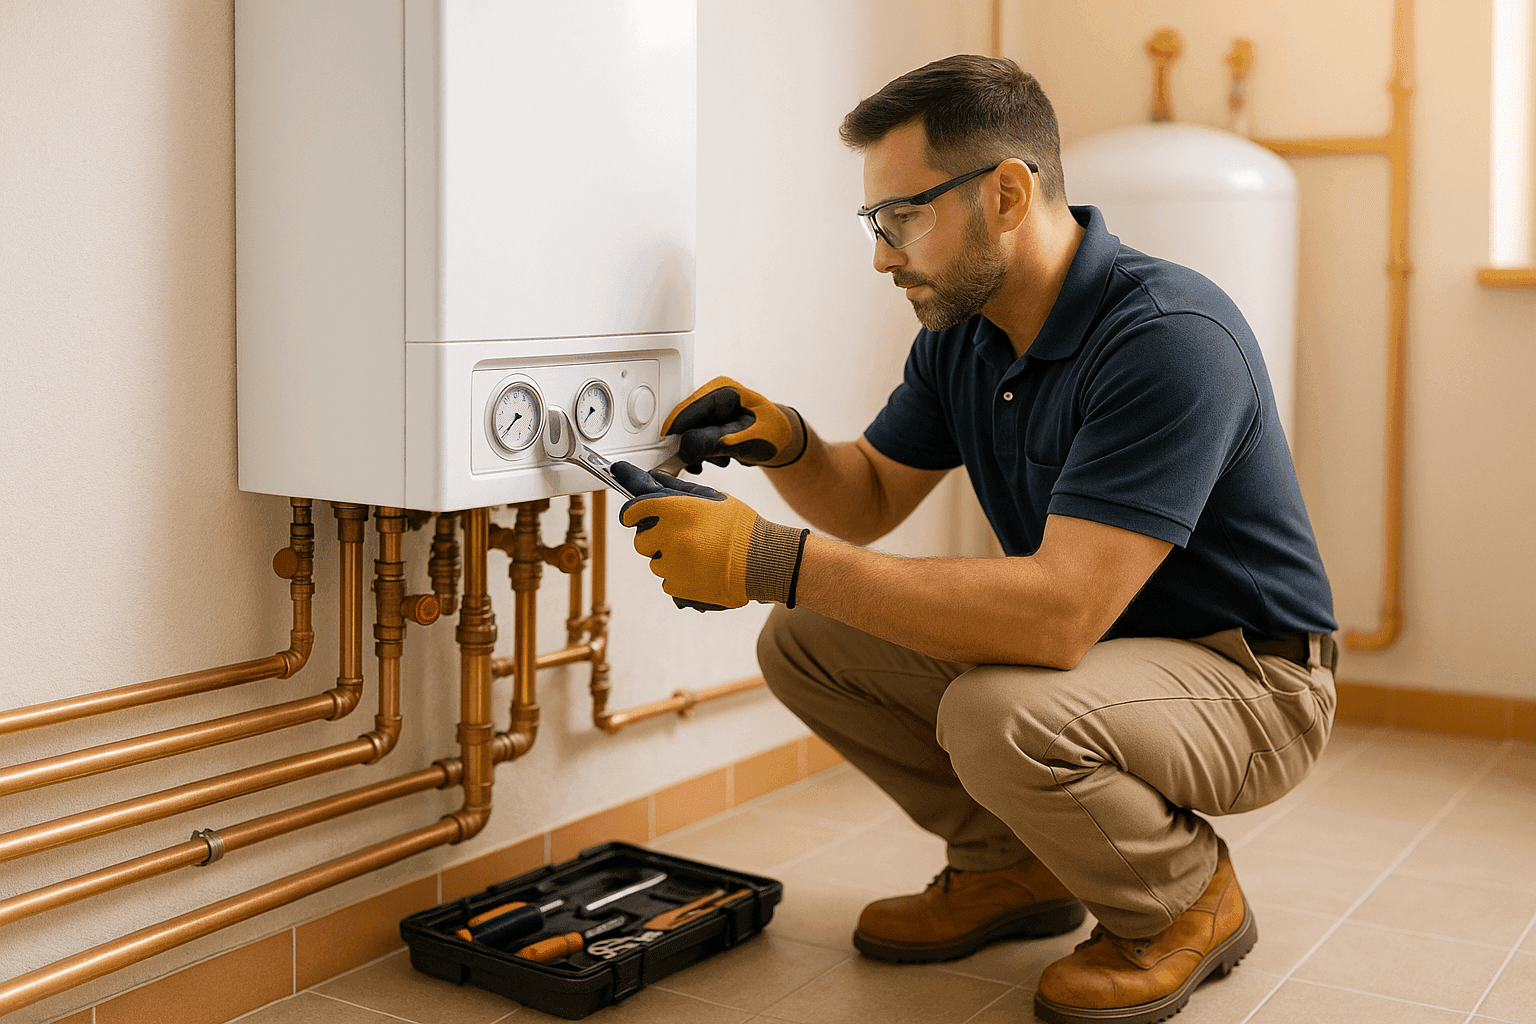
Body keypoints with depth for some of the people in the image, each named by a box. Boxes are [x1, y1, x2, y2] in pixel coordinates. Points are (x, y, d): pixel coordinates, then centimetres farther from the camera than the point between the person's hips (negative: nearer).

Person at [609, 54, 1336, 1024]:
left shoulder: (1171, 337, -29)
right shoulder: (962, 332, -2)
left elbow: (1059, 613, -38)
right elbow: (872, 498, 11)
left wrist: (774, 559, -39)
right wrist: (785, 444, -13)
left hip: (1246, 678, -8)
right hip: (1096, 645, 8)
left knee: (1002, 716, -36)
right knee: (806, 644, -3)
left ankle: (1189, 900, -4)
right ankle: (1013, 865, 13)